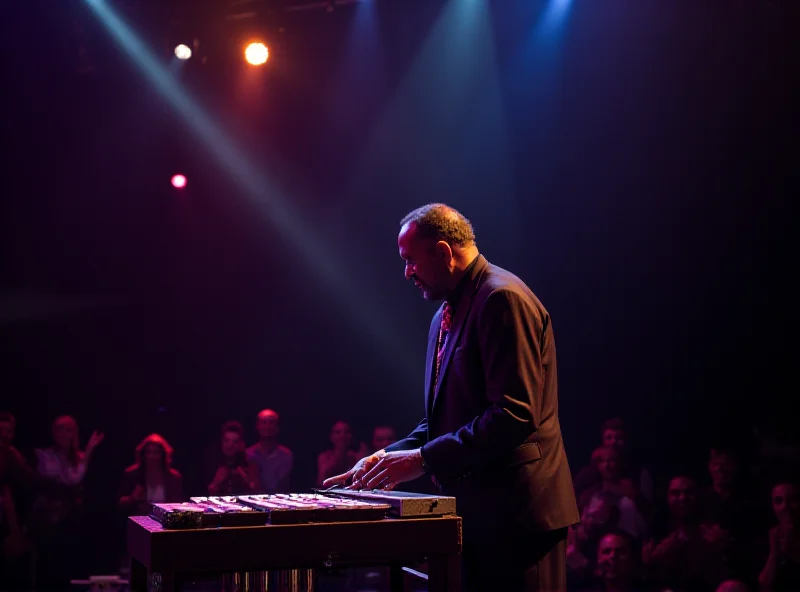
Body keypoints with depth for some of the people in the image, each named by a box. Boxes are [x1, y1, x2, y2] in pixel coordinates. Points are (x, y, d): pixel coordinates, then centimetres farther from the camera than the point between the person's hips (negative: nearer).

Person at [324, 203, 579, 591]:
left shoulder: (503, 298, -14)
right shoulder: (445, 316, 16)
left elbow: (515, 414, -22)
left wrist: (424, 459, -19)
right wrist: (390, 457, 6)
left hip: (515, 514, -9)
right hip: (474, 514, 9)